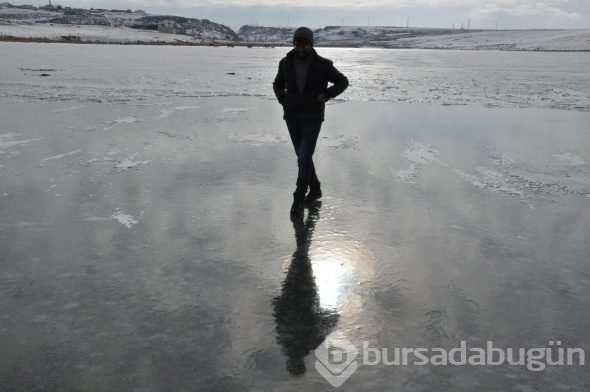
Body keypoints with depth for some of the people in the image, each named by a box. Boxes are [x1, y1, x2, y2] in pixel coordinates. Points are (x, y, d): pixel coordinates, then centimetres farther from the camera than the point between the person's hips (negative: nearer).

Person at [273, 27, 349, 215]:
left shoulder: (322, 65, -10)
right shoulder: (286, 63, -1)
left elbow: (343, 81, 3)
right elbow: (277, 84, 17)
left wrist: (325, 95, -10)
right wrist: (283, 100, -1)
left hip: (312, 118, -4)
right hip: (292, 118, 4)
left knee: (304, 158, -12)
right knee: (303, 157, 12)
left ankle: (298, 199, -1)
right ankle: (315, 189, 30)